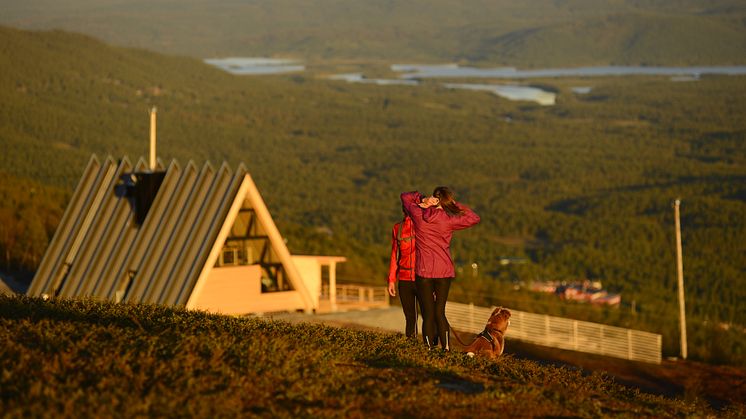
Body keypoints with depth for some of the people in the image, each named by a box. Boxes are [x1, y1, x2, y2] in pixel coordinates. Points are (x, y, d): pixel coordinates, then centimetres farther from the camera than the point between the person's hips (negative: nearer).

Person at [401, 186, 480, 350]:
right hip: (444, 271, 0)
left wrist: (422, 199, -1)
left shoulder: (418, 215, -4)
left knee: (427, 314, 3)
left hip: (423, 271, 0)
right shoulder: (448, 220, -7)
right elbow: (474, 218, 6)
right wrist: (456, 205, 5)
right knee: (440, 312, 11)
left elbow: (405, 196, 14)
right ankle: (446, 348, 9)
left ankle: (429, 349, 0)